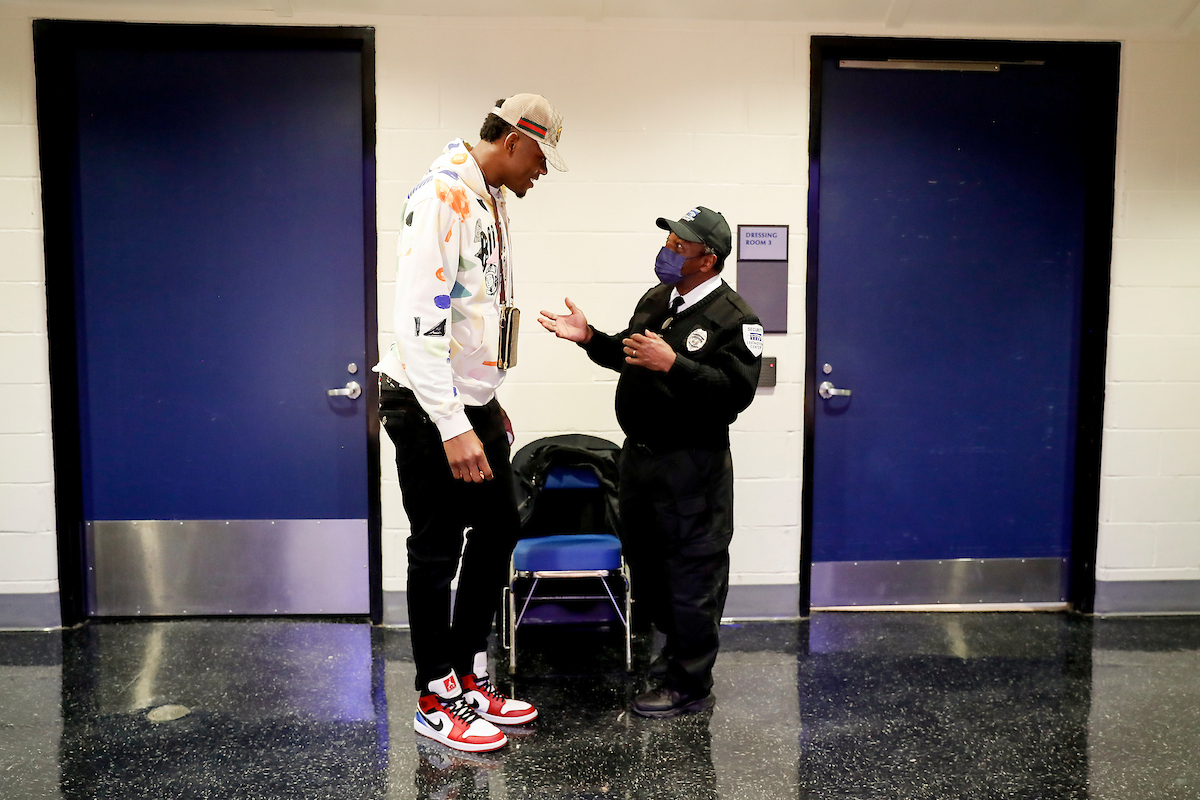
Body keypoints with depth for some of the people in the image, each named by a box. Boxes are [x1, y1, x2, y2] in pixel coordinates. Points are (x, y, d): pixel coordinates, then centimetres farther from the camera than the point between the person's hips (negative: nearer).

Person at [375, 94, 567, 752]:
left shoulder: (488, 201, 14)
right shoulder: (442, 197, -18)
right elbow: (420, 321, -25)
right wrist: (451, 428, -27)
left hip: (474, 402, 10)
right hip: (428, 408, -10)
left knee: (498, 529, 15)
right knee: (437, 550, 2)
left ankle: (470, 679, 30)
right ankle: (437, 701, 20)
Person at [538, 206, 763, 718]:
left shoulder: (733, 317, -13)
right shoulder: (656, 300, 12)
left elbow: (736, 390, -24)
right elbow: (629, 358, 23)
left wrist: (673, 364, -28)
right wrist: (590, 338, 9)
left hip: (691, 465, -8)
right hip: (639, 454, 9)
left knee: (692, 574, 2)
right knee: (646, 562, 20)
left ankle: (691, 685, 17)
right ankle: (677, 646, 41)